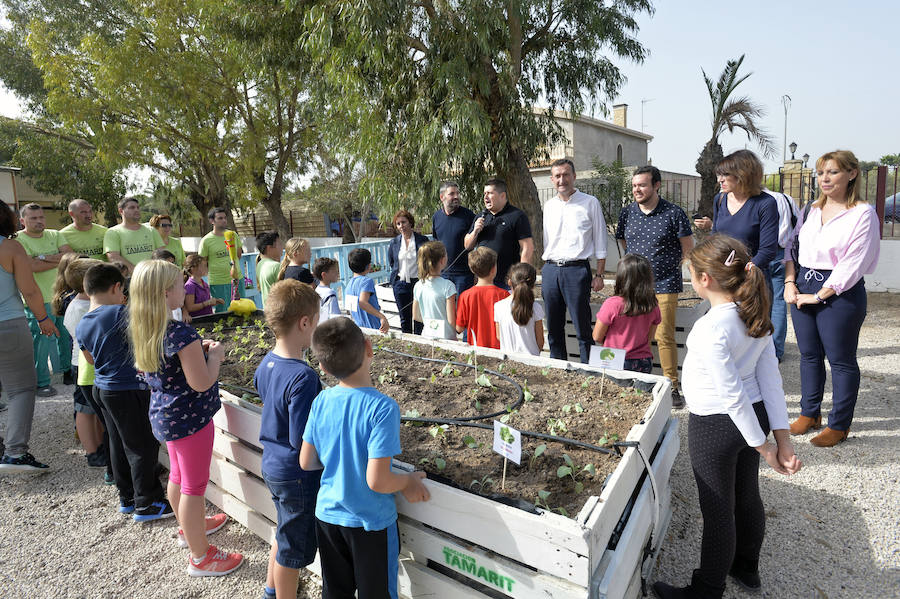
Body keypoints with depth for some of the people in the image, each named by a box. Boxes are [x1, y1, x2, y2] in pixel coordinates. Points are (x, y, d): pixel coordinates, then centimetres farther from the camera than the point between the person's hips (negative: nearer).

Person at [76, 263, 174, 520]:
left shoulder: (82, 326, 4)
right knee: (143, 446, 2)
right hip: (128, 390, -8)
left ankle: (127, 498, 32)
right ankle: (146, 504, 11)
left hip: (102, 389, 9)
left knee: (119, 444, 19)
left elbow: (91, 359, 17)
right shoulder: (121, 314, -20)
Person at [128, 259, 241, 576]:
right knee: (194, 486, 5)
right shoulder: (181, 333, -27)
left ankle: (190, 526, 50)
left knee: (178, 476, 27)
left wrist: (198, 349, 4)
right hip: (189, 418, -9)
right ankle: (201, 557, 20)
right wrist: (215, 355, -11)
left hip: (164, 415, 9)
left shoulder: (144, 330, 0)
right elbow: (201, 383, -27)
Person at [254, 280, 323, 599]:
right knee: (295, 547, 13)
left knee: (285, 533, 30)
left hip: (272, 466, 9)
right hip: (298, 475, -9)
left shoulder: (267, 362, -4)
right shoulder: (303, 377, -31)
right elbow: (302, 440, -28)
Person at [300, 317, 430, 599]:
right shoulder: (382, 408, -27)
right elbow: (377, 481, -27)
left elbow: (306, 462, -2)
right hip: (371, 523, -4)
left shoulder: (321, 402, -11)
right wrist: (408, 481, -9)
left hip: (327, 515, 5)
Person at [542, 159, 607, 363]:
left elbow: (600, 242, 2)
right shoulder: (549, 206, 15)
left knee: (583, 329, -3)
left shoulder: (590, 203, 3)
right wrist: (545, 270, 13)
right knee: (553, 329, 10)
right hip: (550, 270, 5)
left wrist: (599, 275, -4)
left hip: (577, 269, -4)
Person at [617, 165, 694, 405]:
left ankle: (672, 387, 7)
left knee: (664, 337, -5)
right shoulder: (627, 213, 7)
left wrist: (667, 267, 8)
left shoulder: (674, 213, -4)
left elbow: (688, 248, 4)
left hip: (664, 286, -4)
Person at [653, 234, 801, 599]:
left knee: (718, 512, 8)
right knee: (747, 496, 26)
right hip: (753, 416, 8)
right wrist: (781, 438, 0)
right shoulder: (756, 316, -2)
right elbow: (771, 378, -2)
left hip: (715, 426, -8)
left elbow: (733, 395, -24)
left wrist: (762, 446, -13)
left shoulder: (711, 329, -27)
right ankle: (746, 568, 49)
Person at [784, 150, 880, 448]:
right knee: (809, 355, 14)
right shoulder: (811, 211, 11)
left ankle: (839, 425, 16)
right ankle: (809, 413, 29)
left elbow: (851, 265, -14)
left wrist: (818, 296, -14)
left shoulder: (863, 214, -8)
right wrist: (790, 283, -1)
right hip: (803, 288, 6)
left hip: (840, 293, -6)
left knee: (841, 360, 4)